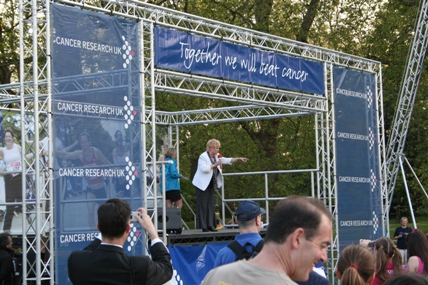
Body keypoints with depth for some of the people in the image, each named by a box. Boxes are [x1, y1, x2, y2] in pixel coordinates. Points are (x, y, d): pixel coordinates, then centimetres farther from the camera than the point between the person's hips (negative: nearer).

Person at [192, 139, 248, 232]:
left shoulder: (216, 157, 11)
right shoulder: (203, 157, -14)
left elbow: (228, 160, 14)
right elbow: (204, 169, -27)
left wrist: (239, 159, 6)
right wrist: (215, 165, -20)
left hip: (211, 185, 8)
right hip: (202, 185, -8)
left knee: (210, 205, 8)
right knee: (202, 205, -6)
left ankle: (210, 225, 11)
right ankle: (203, 226, -5)